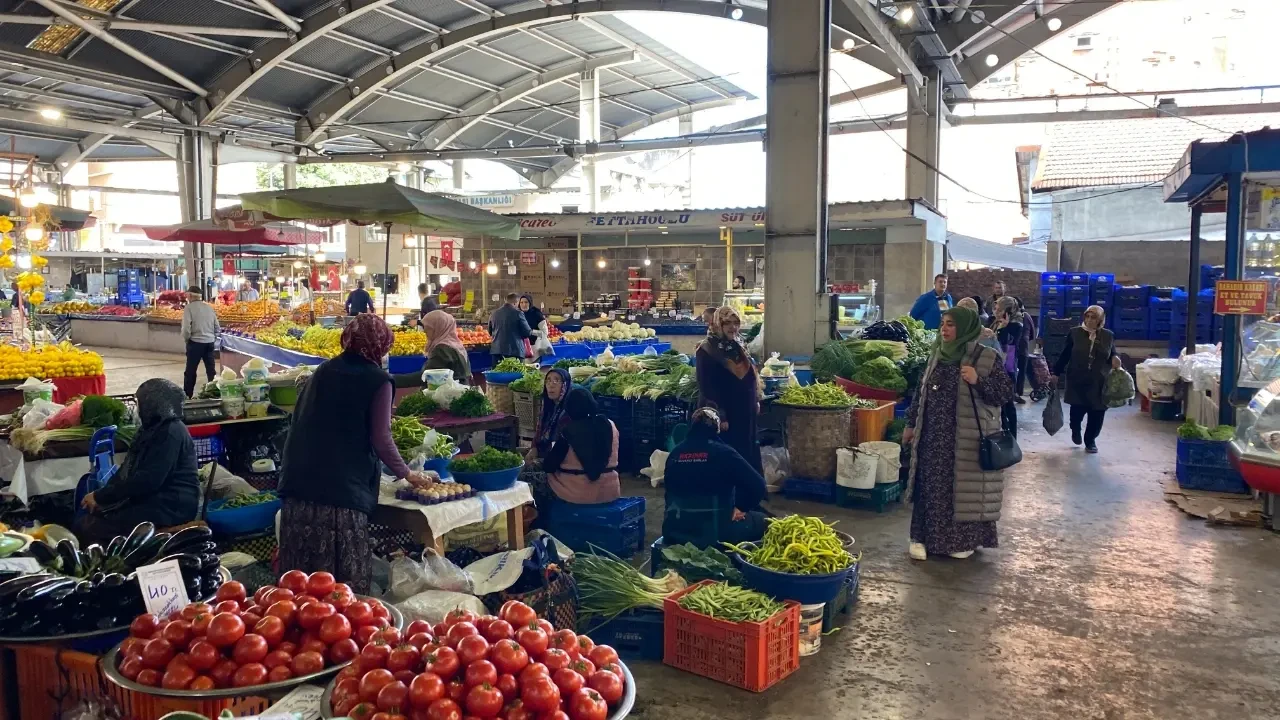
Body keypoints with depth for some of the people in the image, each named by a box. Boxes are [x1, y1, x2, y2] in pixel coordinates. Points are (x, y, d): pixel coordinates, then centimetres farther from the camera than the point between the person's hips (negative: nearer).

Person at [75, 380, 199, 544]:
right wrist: (101, 495, -1)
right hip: (152, 498, 10)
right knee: (86, 518, 1)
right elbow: (129, 468, 14)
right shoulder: (155, 428, 16)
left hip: (170, 506, -10)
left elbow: (148, 480, -23)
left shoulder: (171, 433, -16)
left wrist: (100, 496, -15)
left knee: (86, 528, -16)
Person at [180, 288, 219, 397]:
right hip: (210, 342, 5)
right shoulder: (209, 307, 10)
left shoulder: (189, 308, -8)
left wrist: (186, 339, 2)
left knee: (190, 370, 4)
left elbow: (186, 328, -15)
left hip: (196, 342, -5)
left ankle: (187, 395, 8)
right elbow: (217, 327, 10)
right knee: (210, 369, 10)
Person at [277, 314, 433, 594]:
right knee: (344, 580, 1)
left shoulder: (324, 370, 14)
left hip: (299, 479, 6)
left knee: (302, 576, 9)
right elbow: (380, 439, -4)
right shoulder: (377, 380, -2)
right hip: (343, 486, -5)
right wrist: (406, 473, 11)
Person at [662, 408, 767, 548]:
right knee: (759, 520, 18)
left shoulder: (675, 453, 4)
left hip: (674, 531, 6)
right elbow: (757, 485, -14)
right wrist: (742, 508, 2)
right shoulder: (723, 452, -10)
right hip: (714, 532, -5)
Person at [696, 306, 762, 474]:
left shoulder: (738, 346, 10)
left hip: (744, 413, 7)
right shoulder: (707, 350, -14)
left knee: (747, 455, 13)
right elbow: (707, 387, -18)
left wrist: (755, 401, 16)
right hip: (723, 415, -7)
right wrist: (719, 415, -20)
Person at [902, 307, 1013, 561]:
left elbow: (1006, 393, -11)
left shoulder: (986, 358, -9)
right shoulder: (937, 354, 8)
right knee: (930, 486, 8)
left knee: (963, 486, 4)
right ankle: (922, 536, 17)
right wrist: (911, 423, 14)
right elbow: (921, 391, 14)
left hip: (967, 438, -4)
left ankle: (964, 539, 19)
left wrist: (978, 381, -26)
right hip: (933, 436, 5)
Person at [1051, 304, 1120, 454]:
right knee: (1077, 409, -4)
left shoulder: (1108, 336, 3)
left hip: (1099, 382, 1)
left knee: (1096, 414, 1)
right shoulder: (1075, 333, -1)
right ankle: (1075, 429, 30)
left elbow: (1112, 356, 11)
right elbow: (1065, 355, 3)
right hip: (1077, 380, -1)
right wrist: (1056, 373, 2)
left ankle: (1090, 440, 22)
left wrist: (1115, 360, -14)